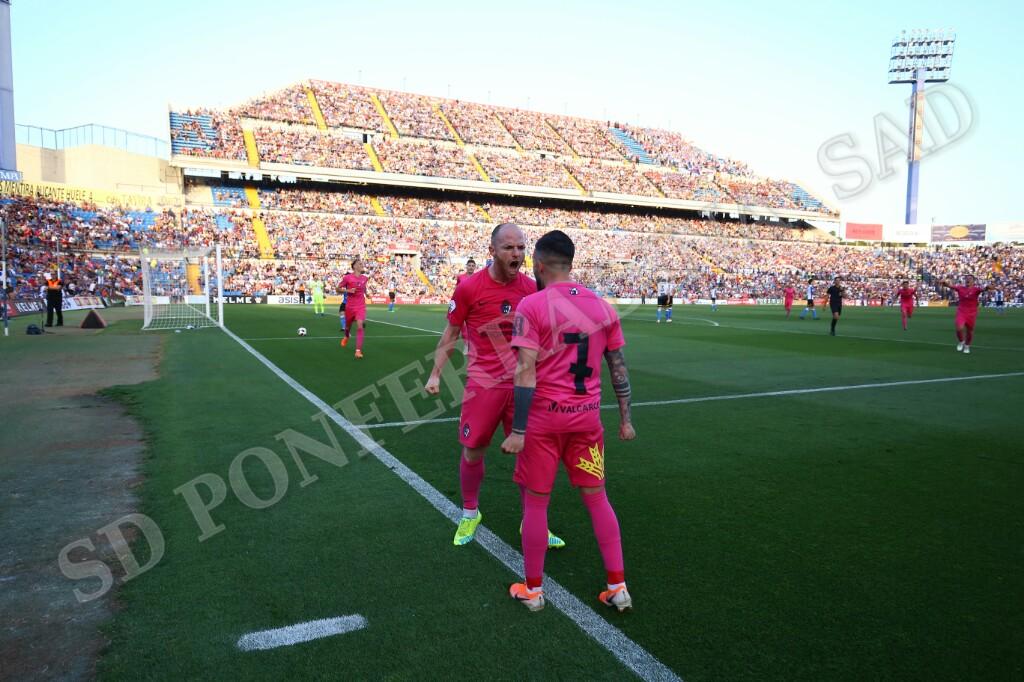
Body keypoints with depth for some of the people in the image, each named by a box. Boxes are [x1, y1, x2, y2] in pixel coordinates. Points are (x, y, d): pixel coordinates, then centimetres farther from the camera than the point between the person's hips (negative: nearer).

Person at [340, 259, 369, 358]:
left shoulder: (364, 278, 3)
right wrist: (348, 291, -17)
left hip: (361, 306, 1)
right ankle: (346, 337, 57)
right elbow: (339, 289, -2)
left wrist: (366, 292, 10)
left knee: (360, 326, -18)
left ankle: (358, 351, -20)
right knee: (348, 325, 19)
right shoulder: (347, 277, -9)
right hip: (350, 306, -1)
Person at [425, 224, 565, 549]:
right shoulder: (469, 287, -9)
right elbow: (451, 334, 2)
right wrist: (435, 374, -1)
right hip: (483, 384, -2)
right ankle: (470, 513, 31)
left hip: (523, 383, 3)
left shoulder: (532, 288, 1)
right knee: (473, 451, 7)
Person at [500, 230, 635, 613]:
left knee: (536, 502, 10)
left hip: (545, 417, -4)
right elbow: (619, 368, 8)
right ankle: (618, 588, 21)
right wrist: (625, 419, 16)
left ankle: (532, 590, 24)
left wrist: (518, 432, -15)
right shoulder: (602, 307, 5)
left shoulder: (532, 305, -11)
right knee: (596, 498, 16)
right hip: (588, 416, 5)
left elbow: (526, 373, -17)